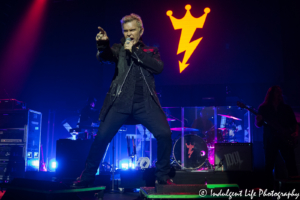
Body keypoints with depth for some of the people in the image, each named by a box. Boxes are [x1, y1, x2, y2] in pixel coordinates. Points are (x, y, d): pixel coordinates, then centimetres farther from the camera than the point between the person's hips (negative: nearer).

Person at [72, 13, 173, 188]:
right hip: (120, 101, 0)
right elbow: (105, 57, -6)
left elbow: (159, 67, -2)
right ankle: (87, 176, 12)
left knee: (165, 134, -14)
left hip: (145, 102, 1)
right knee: (102, 137, -7)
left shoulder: (151, 51, 19)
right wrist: (103, 44, -29)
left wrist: (135, 51, -5)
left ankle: (162, 176, 6)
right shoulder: (119, 49, 16)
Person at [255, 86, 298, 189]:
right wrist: (258, 120, -18)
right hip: (270, 141, -2)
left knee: (292, 165, -6)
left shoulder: (287, 108, 14)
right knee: (269, 166, -2)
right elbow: (258, 125, 4)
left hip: (285, 140, 2)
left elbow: (294, 122, 15)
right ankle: (270, 189, 5)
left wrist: (295, 132, -3)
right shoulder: (263, 108, 7)